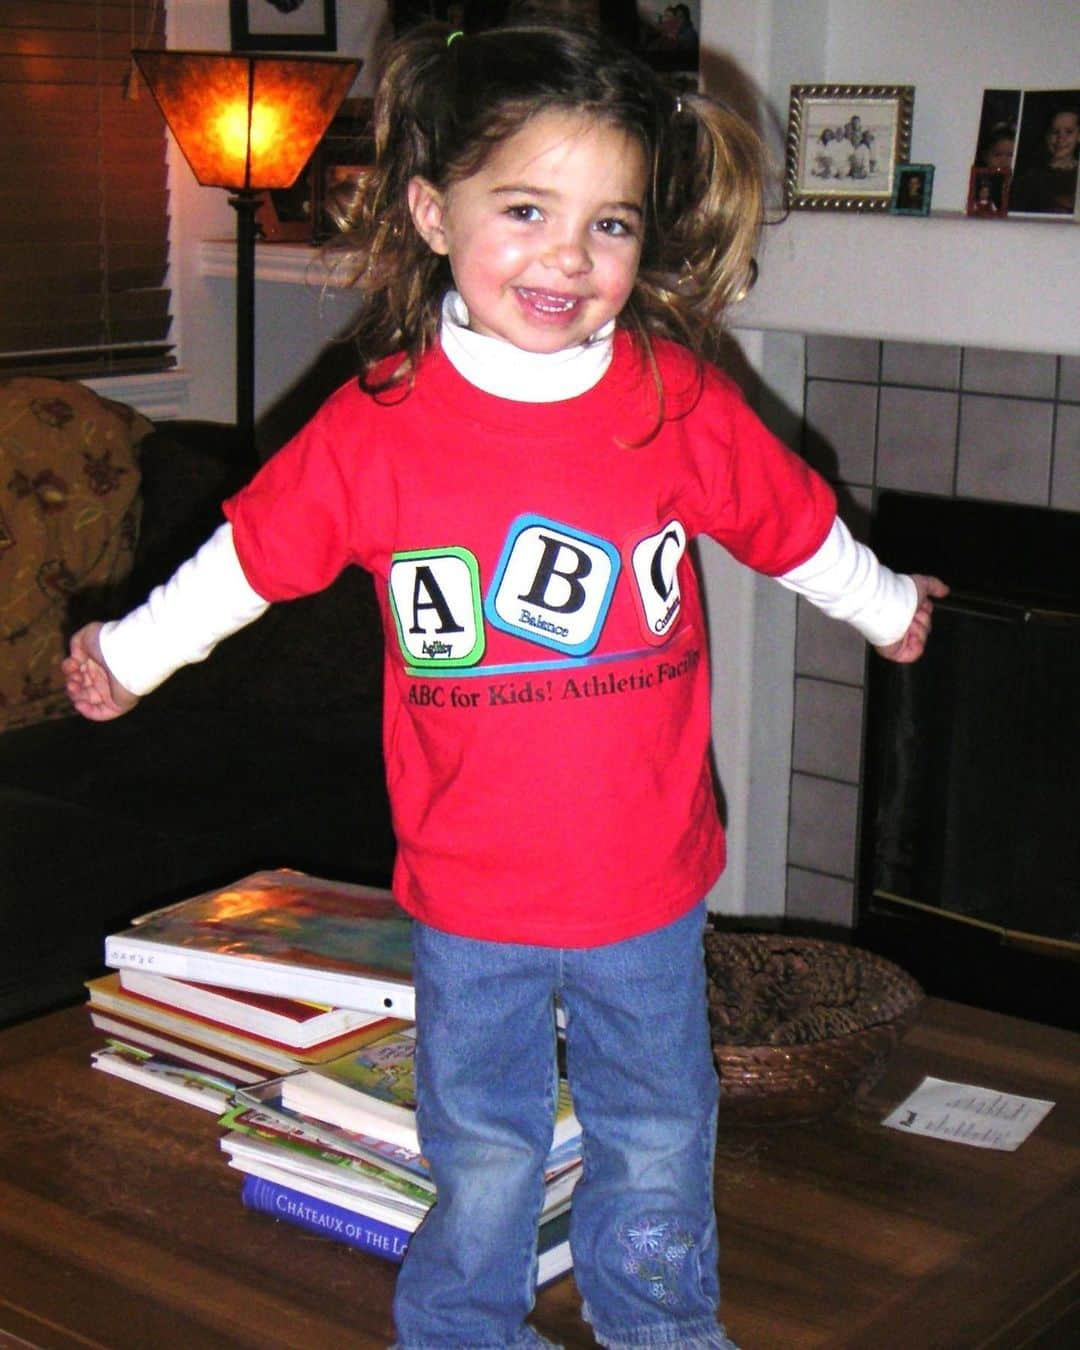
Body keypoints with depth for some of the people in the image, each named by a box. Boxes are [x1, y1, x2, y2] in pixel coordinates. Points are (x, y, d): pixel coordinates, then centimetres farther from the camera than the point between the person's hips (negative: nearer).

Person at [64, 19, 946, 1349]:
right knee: (480, 1149, 16)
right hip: (470, 890, -1)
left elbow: (794, 525, 8)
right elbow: (253, 553, 2)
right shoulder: (375, 425, -13)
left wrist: (885, 605, 23)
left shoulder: (683, 402, -9)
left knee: (658, 1139, 21)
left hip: (648, 880, 2)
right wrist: (132, 651, 13)